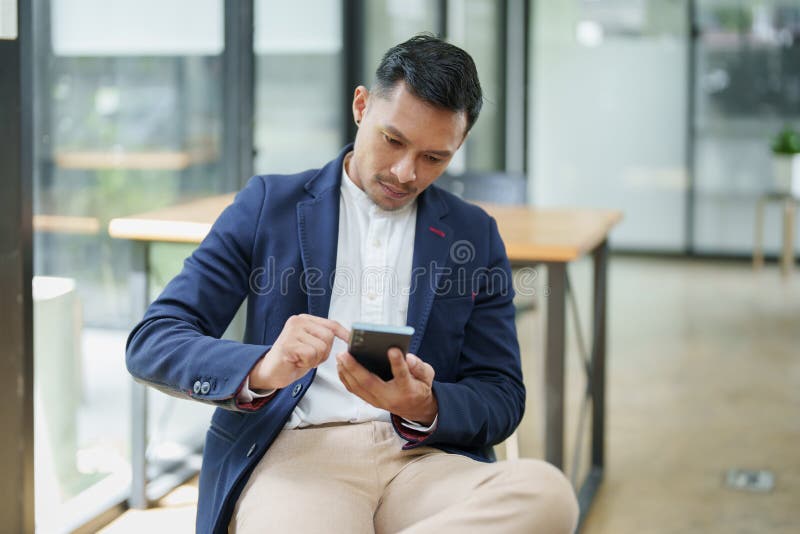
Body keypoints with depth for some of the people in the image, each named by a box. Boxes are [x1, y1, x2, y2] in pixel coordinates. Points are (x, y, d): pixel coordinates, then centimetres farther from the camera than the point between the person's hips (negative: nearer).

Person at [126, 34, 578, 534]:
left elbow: (502, 398, 12)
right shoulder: (270, 206, 9)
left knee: (547, 491, -31)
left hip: (421, 456, 5)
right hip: (292, 454, -4)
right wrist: (262, 370, -19)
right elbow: (151, 343, 3)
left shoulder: (477, 235, 15)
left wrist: (424, 407, -12)